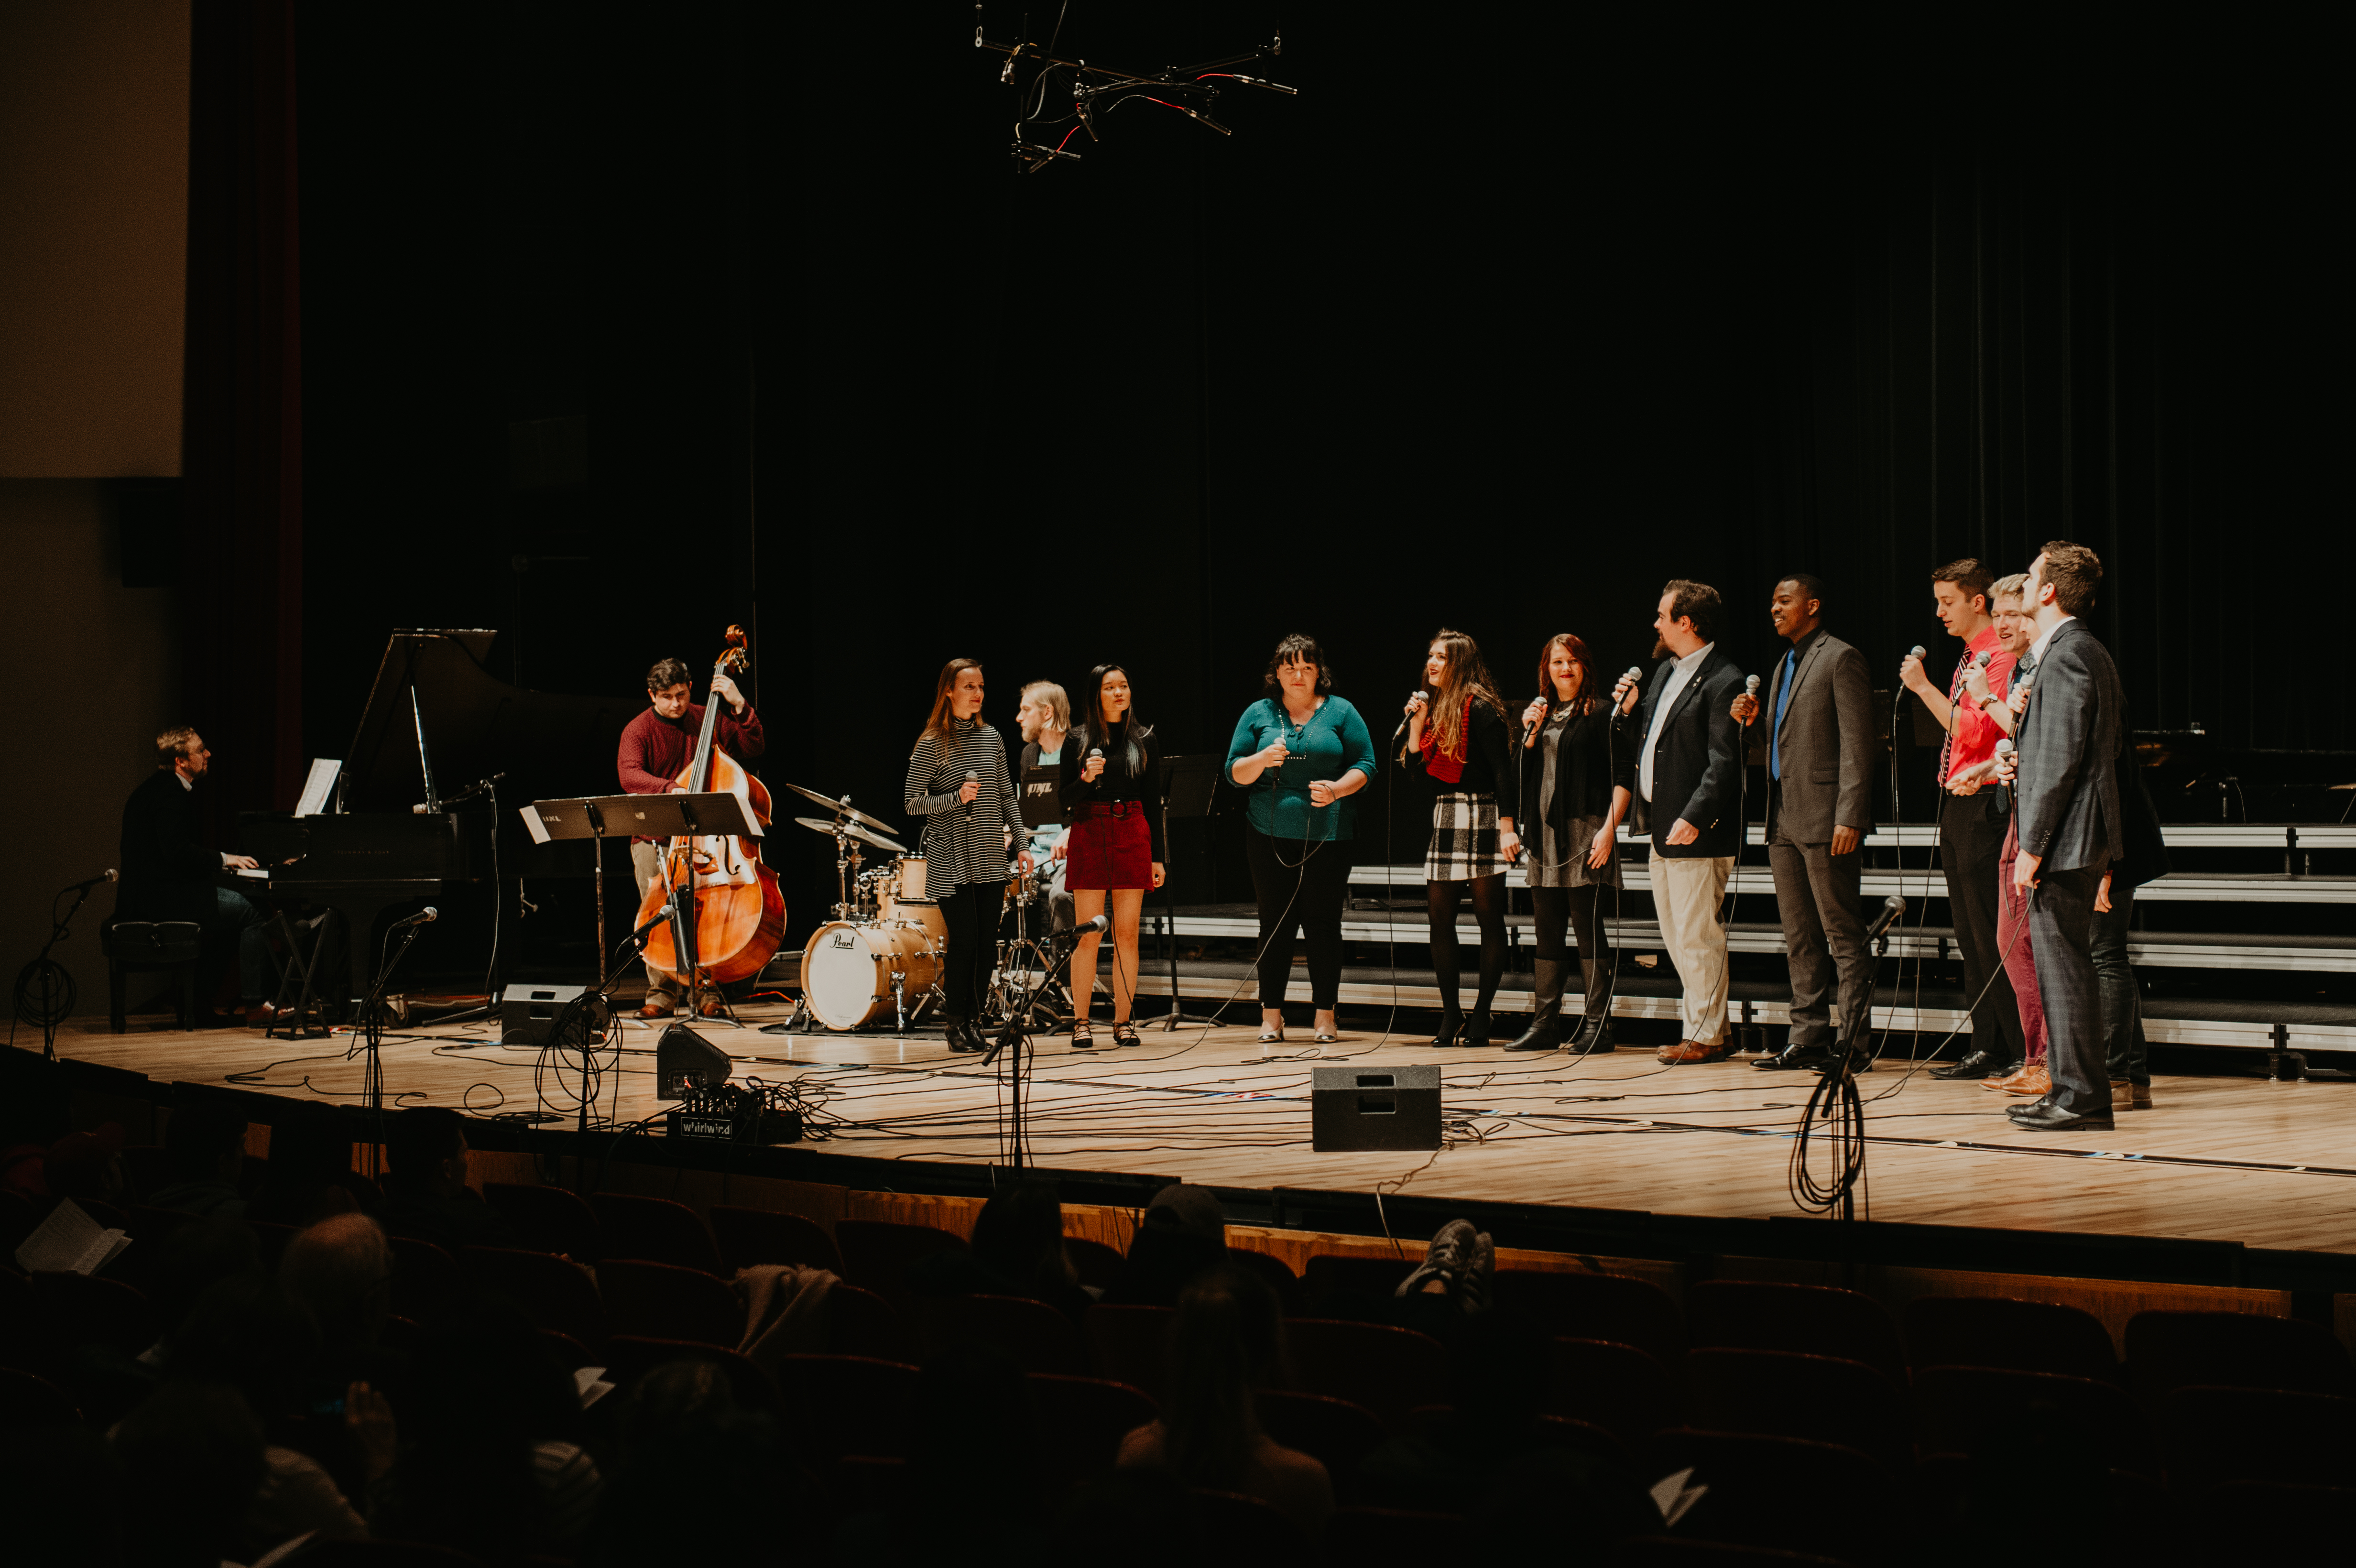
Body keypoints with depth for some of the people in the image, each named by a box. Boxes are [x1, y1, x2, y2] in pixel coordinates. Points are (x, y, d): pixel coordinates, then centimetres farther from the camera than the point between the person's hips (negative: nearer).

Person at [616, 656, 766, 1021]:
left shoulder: (707, 721, 8)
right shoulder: (638, 730, -1)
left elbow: (753, 749, 6)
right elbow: (630, 775, -19)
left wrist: (740, 706, -6)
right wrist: (671, 790, -35)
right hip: (654, 837, -1)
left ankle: (709, 993, -6)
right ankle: (662, 995, 4)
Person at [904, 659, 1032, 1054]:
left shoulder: (991, 738, 9)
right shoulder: (931, 745, -5)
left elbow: (1007, 797, 14)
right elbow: (912, 803, -6)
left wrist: (1022, 843, 7)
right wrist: (957, 798, -18)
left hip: (990, 858, 5)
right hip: (951, 860, -5)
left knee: (987, 942, 3)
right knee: (964, 939, -7)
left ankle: (973, 1020, 16)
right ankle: (955, 1024, 7)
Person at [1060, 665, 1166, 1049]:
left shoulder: (1144, 740, 9)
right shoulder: (1078, 740, 4)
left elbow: (1154, 802, 10)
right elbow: (1065, 800, 3)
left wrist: (1157, 857, 6)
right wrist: (1086, 778, -17)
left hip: (1132, 835, 2)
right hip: (1089, 835, -1)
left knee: (1127, 933, 2)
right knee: (1087, 933, -3)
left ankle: (1123, 1021, 7)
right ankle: (1081, 1023, 2)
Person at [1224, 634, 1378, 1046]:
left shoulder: (1340, 712, 6)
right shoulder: (1258, 714, 9)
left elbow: (1365, 765, 3)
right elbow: (1235, 772, 7)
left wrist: (1337, 789, -15)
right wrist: (1264, 758, -13)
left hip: (1327, 837, -1)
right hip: (1271, 837, 1)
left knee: (1323, 924, 0)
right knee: (1276, 924, 2)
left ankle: (1325, 1015, 8)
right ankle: (1271, 1016, 8)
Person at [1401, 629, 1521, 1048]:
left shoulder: (1480, 709, -8)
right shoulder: (1433, 708, 15)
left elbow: (1504, 770, -12)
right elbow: (1415, 769, 13)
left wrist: (1507, 827, -19)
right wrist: (1416, 723, 1)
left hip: (1482, 819, -8)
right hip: (1443, 819, 8)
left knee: (1488, 916, -1)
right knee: (1439, 916, 4)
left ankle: (1481, 1017, 2)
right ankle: (1451, 1015, 11)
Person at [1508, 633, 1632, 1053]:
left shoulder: (1600, 712, -3)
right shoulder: (1540, 714, 17)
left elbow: (1624, 775, -8)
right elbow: (1523, 774, 17)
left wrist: (1609, 829, -17)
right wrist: (1530, 732, 2)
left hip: (1584, 831, -7)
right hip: (1545, 836, 7)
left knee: (1587, 925, -6)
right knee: (1546, 930, 9)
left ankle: (1597, 1025, -2)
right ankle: (1545, 1023, 14)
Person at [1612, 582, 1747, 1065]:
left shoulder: (1723, 682, -13)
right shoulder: (1664, 672, 16)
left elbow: (1724, 763, -19)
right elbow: (1644, 745, 22)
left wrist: (1694, 818, -24)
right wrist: (1629, 711, 5)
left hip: (1697, 833, -10)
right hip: (1663, 830, 10)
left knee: (1698, 938, -5)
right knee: (1676, 937, 14)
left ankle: (1706, 1035, 3)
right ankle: (1714, 1025, 23)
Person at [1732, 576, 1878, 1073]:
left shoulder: (1840, 659, -7)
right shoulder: (1785, 664, 20)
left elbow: (1856, 743, -13)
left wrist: (1849, 818, -20)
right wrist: (1753, 720, 5)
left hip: (1824, 820, -9)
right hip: (1784, 819, 9)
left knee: (1843, 935, -5)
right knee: (1800, 939, 11)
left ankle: (1853, 1041, -4)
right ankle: (1809, 1037, 16)